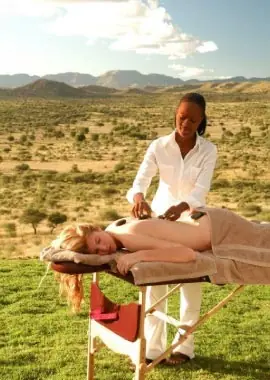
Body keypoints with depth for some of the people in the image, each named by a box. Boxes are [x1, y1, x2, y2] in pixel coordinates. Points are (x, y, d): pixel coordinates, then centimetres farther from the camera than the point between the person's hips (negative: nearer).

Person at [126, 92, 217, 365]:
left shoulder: (208, 150, -12)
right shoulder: (158, 146, -11)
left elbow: (201, 190, -22)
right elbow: (141, 180, -21)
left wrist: (182, 207, -43)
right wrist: (138, 197, -45)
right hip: (160, 215, 1)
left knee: (191, 283, 7)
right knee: (153, 281, 3)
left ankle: (185, 345, 21)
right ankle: (152, 346, 14)